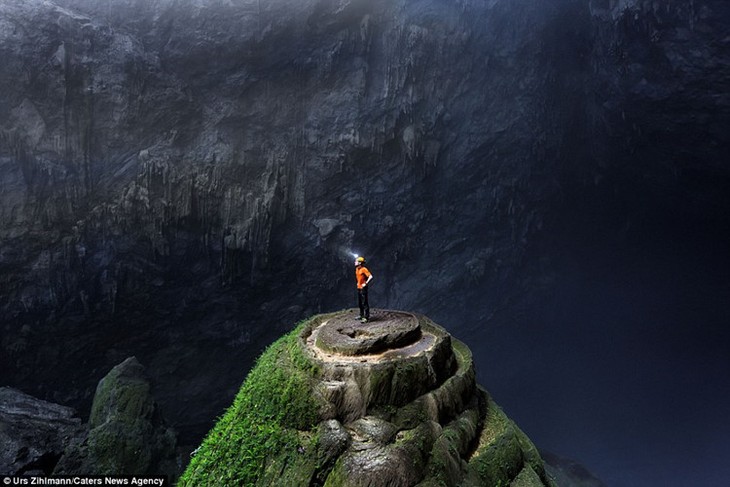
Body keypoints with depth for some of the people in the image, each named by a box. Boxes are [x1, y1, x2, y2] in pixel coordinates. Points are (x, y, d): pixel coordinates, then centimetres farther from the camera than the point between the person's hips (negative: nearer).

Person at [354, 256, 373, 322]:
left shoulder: (364, 269, -15)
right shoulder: (357, 269, 11)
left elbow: (370, 277, -22)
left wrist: (365, 283, -21)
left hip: (363, 288, -9)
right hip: (359, 288, 9)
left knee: (364, 303, -10)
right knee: (360, 303, 16)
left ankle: (366, 317, -9)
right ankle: (362, 315, 27)